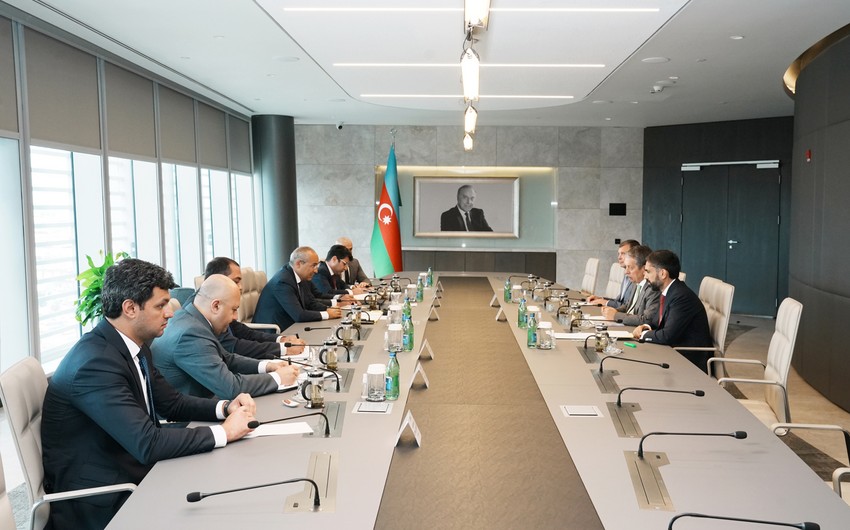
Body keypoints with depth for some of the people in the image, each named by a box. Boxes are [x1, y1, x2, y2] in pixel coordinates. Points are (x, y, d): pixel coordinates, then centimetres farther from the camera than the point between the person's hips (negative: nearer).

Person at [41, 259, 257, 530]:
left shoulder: (135, 346, 3)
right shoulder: (96, 362, -25)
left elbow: (171, 403, 12)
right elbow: (148, 444, -30)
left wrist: (225, 407, -5)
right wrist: (223, 432, -21)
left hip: (131, 473, 8)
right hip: (97, 503, -8)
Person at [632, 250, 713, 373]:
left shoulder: (682, 297, -22)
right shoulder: (669, 292, 7)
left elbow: (667, 336, -25)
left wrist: (644, 334, -9)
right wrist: (647, 327, -2)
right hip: (676, 353, 8)